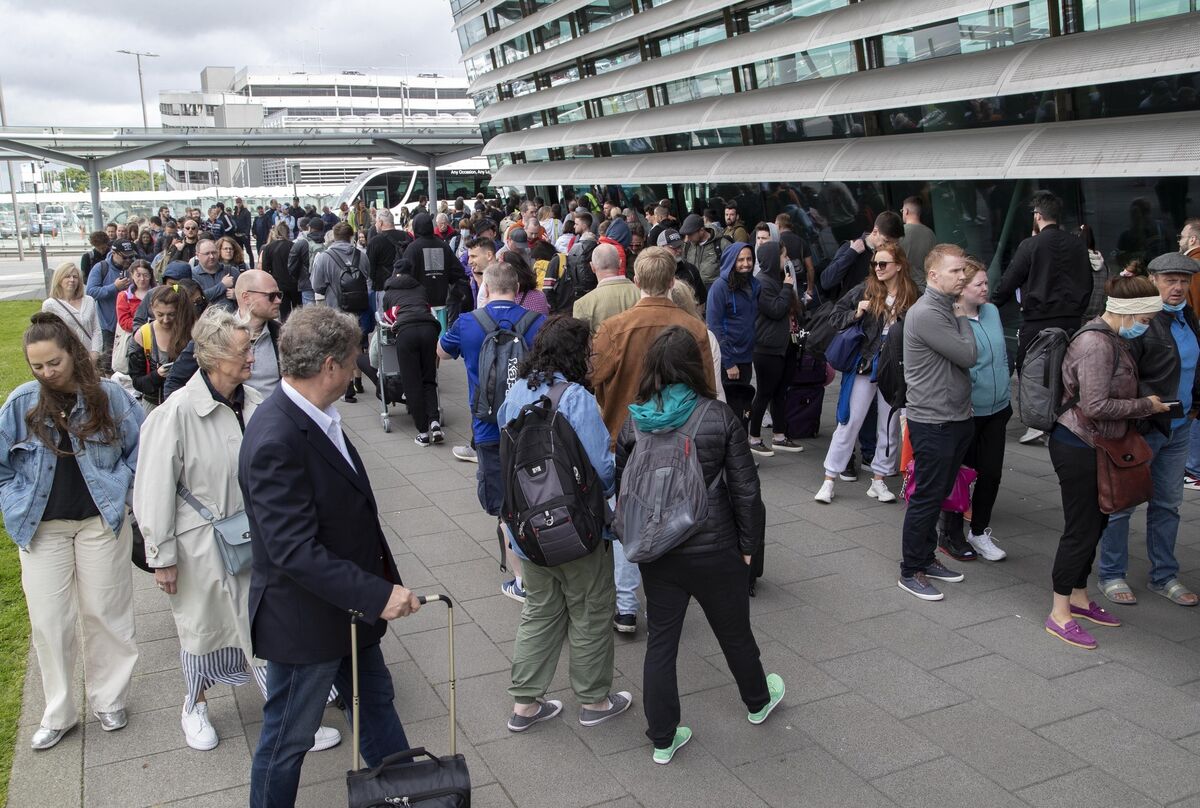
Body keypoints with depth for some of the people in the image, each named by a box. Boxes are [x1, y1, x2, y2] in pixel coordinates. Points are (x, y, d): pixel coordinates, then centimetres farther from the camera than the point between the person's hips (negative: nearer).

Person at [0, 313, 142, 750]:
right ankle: (57, 713, 22)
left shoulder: (109, 395, -8)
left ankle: (107, 699, 27)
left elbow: (142, 446, 1)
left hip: (100, 521, -1)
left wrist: (119, 486, -5)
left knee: (104, 612, 9)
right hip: (42, 527, 1)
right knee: (49, 620, 7)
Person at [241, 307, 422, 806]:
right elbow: (295, 550, -31)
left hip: (350, 607, 10)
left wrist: (381, 583, 12)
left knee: (376, 699, 26)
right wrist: (379, 594, -29)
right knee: (288, 737, 12)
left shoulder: (314, 417, -1)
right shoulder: (276, 439, -30)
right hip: (304, 620, -10)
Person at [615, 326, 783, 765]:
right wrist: (748, 543, 3)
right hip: (713, 548, -2)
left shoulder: (634, 421, -6)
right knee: (735, 630, 21)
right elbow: (744, 487, -9)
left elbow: (619, 485, 2)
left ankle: (663, 739, 22)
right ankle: (758, 700, 47)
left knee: (660, 639, 13)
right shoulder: (720, 417, -13)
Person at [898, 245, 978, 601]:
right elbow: (968, 355, -17)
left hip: (954, 419, 9)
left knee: (938, 494, 17)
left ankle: (926, 558, 30)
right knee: (927, 497, -1)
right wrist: (963, 317, -6)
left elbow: (964, 357, 14)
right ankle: (911, 571, 11)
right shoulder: (926, 313, -19)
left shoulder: (947, 309, 12)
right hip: (933, 422, -9)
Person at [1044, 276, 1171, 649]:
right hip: (1078, 447, -10)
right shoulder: (1096, 345, -23)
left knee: (1095, 523, 17)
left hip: (1095, 446, 10)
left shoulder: (1111, 339, 9)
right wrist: (1145, 405, -16)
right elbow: (1095, 406, -27)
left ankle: (1079, 598, 31)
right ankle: (1059, 614, 7)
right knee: (1081, 528, -3)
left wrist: (1142, 405, 10)